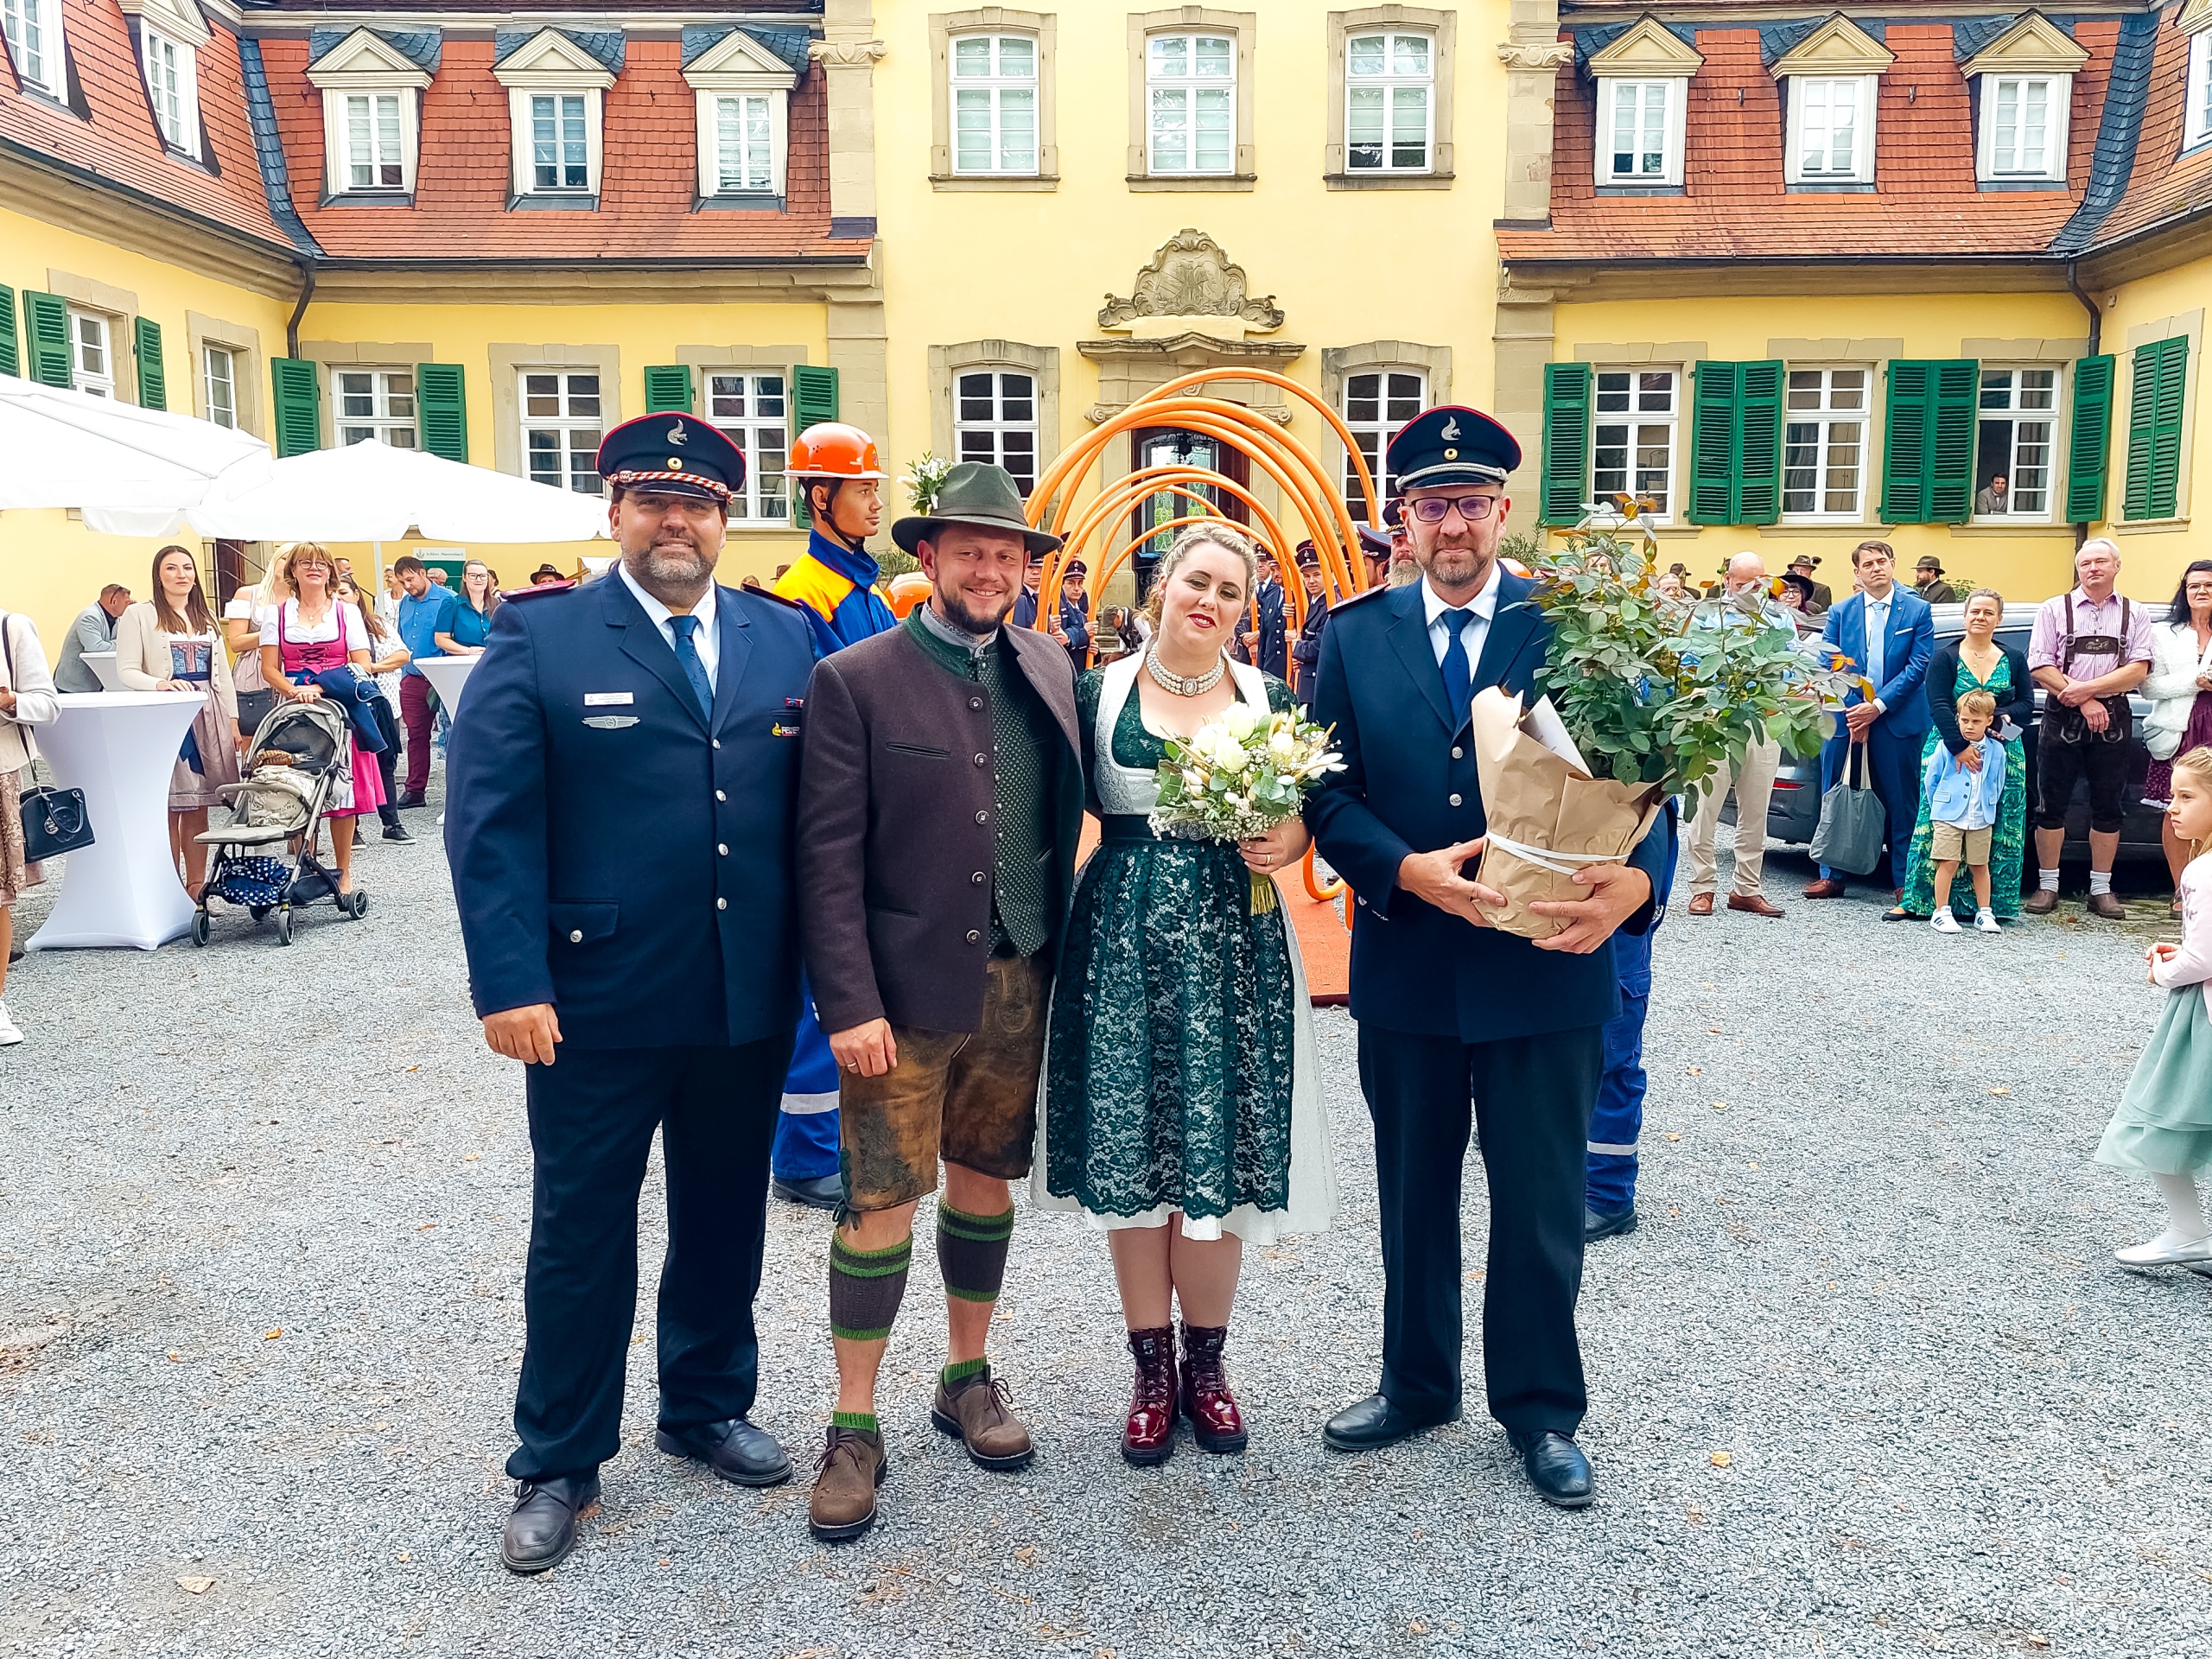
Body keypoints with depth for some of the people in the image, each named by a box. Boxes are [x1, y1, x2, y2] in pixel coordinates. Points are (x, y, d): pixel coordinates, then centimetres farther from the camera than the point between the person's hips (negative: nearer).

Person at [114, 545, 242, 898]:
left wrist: (233, 721, 12)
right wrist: (161, 684, -23)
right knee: (168, 806, -5)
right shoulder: (139, 615, 1)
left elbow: (222, 673, 18)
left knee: (198, 807, 5)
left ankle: (196, 888, 10)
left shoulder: (206, 617, 18)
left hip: (208, 718, 4)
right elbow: (126, 671, -4)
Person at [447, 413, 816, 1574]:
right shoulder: (540, 638, -5)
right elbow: (489, 819, -9)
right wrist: (510, 983, -16)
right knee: (581, 1231, 11)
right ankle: (557, 1465, 29)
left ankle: (707, 1406, 40)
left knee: (725, 1217, 18)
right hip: (597, 1003, -3)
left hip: (750, 1002, 4)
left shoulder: (785, 640, 6)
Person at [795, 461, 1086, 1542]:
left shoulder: (1048, 668, 7)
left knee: (986, 1181, 16)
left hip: (1019, 983, 5)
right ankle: (854, 1427, 17)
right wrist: (849, 1003, -16)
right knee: (881, 1203, 1)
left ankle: (968, 1379, 35)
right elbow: (827, 857, -11)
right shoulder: (855, 680, -7)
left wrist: (1062, 951, 3)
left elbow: (1068, 804, 13)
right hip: (906, 988, -4)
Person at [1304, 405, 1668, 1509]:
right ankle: (1416, 1383, 39)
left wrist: (1633, 879, -29)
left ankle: (1540, 1410, 31)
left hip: (1546, 965, -2)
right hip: (1406, 965, 2)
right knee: (1411, 1195, 18)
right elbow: (1327, 791, -3)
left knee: (1542, 1203, 11)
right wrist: (1408, 870, -20)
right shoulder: (1355, 634, 2)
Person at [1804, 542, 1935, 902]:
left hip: (1897, 720, -2)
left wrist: (1878, 706, -13)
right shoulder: (1839, 613, 8)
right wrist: (1854, 711, -9)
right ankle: (1831, 876, 15)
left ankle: (1903, 881, 9)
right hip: (1845, 717, 2)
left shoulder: (1918, 610, 3)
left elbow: (1919, 665, -4)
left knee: (1901, 803, 1)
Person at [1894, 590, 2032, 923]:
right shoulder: (1945, 658, 2)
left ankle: (1991, 904, 7)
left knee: (1998, 832, 1)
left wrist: (2000, 719, -16)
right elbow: (1939, 706, -9)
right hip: (1950, 751, -3)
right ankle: (1919, 900, 0)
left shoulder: (2014, 661, 12)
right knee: (1939, 829, -4)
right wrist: (1960, 746, -22)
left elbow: (2027, 705, 6)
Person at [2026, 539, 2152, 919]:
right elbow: (2040, 668, -5)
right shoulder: (2055, 609, 4)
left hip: (2113, 720, 1)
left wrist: (2088, 688, -16)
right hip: (2062, 718, -1)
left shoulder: (2135, 614, 8)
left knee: (2108, 806, 6)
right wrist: (2084, 702, -12)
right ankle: (2047, 886, 9)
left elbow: (2138, 670, -4)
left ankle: (2101, 890, 13)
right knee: (2052, 804, 0)